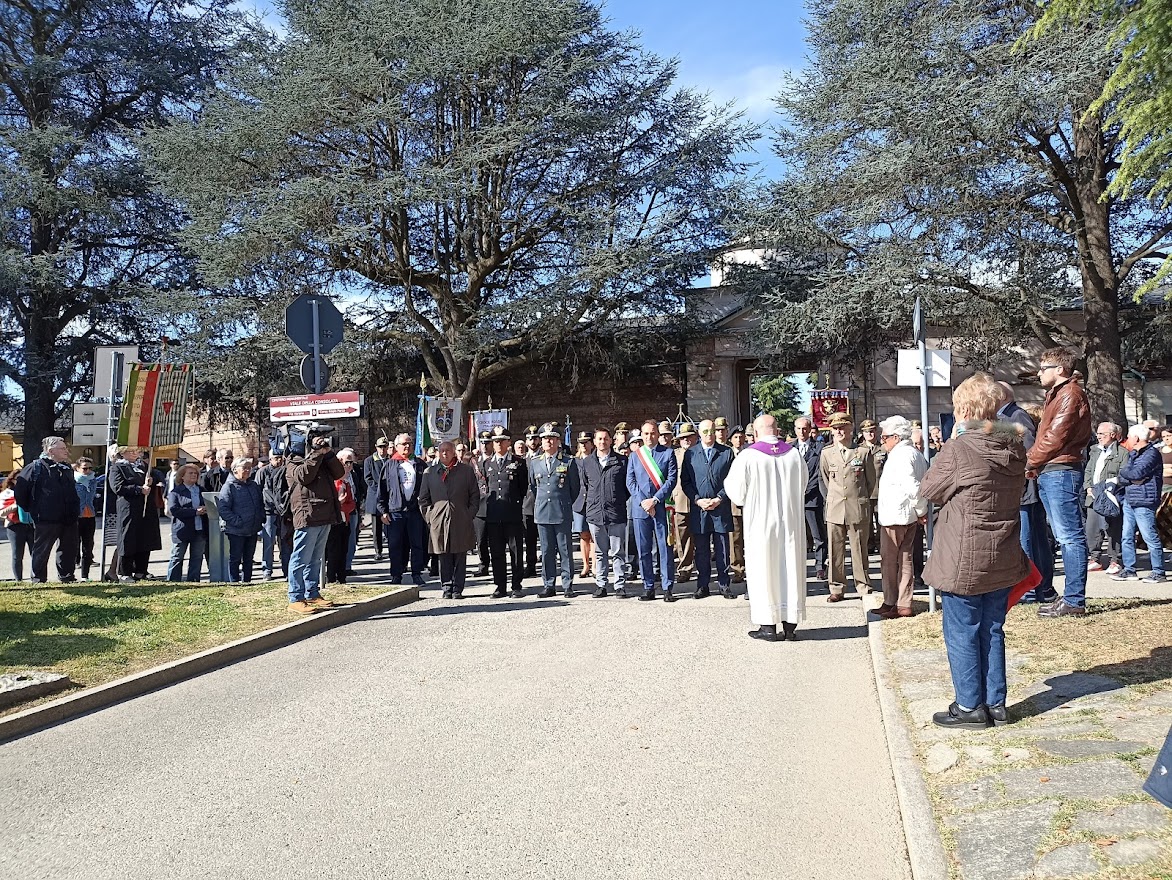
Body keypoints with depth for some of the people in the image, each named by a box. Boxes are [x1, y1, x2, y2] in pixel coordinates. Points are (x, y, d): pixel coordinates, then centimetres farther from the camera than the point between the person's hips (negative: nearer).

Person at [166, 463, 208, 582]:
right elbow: (173, 510, -14)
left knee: (197, 558, 8)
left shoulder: (201, 491, 15)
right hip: (182, 530, -5)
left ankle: (193, 581, 15)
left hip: (200, 530, 5)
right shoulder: (175, 492, -2)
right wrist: (195, 512, -20)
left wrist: (205, 510, -4)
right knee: (177, 558, 2)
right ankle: (172, 582, 8)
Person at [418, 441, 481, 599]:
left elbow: (475, 495, 8)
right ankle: (447, 588, 12)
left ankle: (457, 589, 9)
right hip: (439, 522, 1)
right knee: (444, 558, 4)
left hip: (461, 522, -1)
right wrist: (429, 517, 2)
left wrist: (469, 516, 0)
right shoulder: (429, 472, 10)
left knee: (460, 558, 2)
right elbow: (423, 499, 12)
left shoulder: (466, 470, 7)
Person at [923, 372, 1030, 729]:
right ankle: (995, 703, 24)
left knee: (962, 634, 6)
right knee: (992, 630, 16)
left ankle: (970, 706, 14)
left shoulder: (957, 450, -19)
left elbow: (929, 490, -5)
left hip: (964, 560, -6)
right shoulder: (1015, 448, 1)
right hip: (1003, 560, 7)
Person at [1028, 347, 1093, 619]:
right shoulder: (1056, 395, 22)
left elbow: (1056, 437, -16)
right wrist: (1034, 462, 6)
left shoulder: (1071, 394, -9)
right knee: (1066, 537, 12)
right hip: (1049, 474, 10)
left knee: (1070, 536, -7)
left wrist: (1030, 460, -5)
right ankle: (1070, 596, 18)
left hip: (1061, 472, -10)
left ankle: (1074, 601, -5)